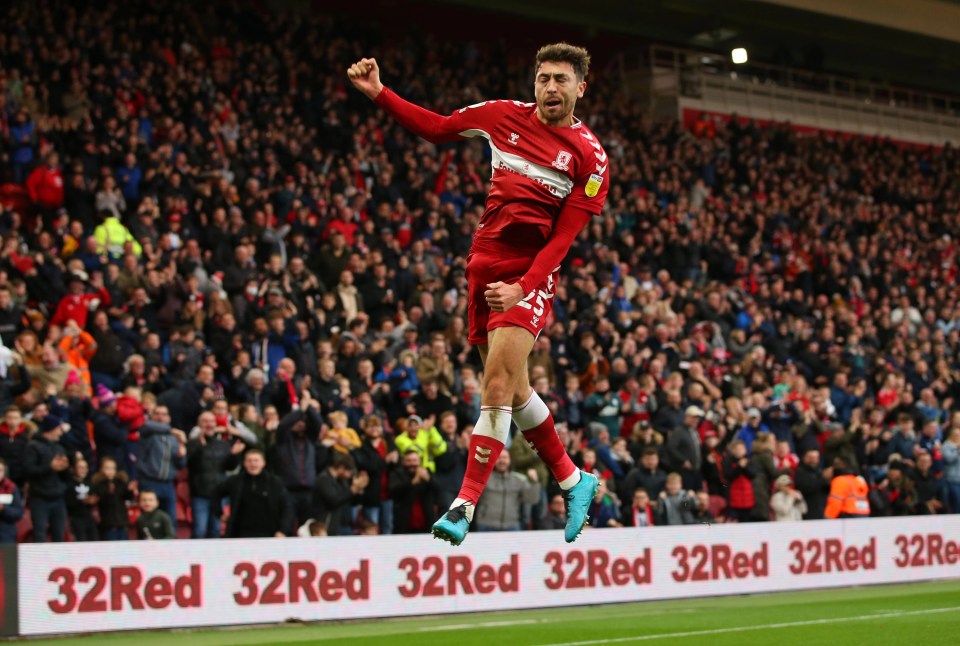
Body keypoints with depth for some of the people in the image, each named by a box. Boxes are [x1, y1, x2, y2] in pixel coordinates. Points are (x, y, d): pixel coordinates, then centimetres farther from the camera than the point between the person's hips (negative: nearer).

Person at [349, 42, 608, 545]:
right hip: (484, 267, 5)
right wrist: (379, 93, 7)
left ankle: (465, 504, -16)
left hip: (531, 275, -5)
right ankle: (572, 480, 28)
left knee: (498, 385, -18)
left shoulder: (590, 155, -5)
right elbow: (435, 128, 17)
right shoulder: (504, 116, 6)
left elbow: (564, 237, -10)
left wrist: (523, 288, -21)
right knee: (512, 390, 10)